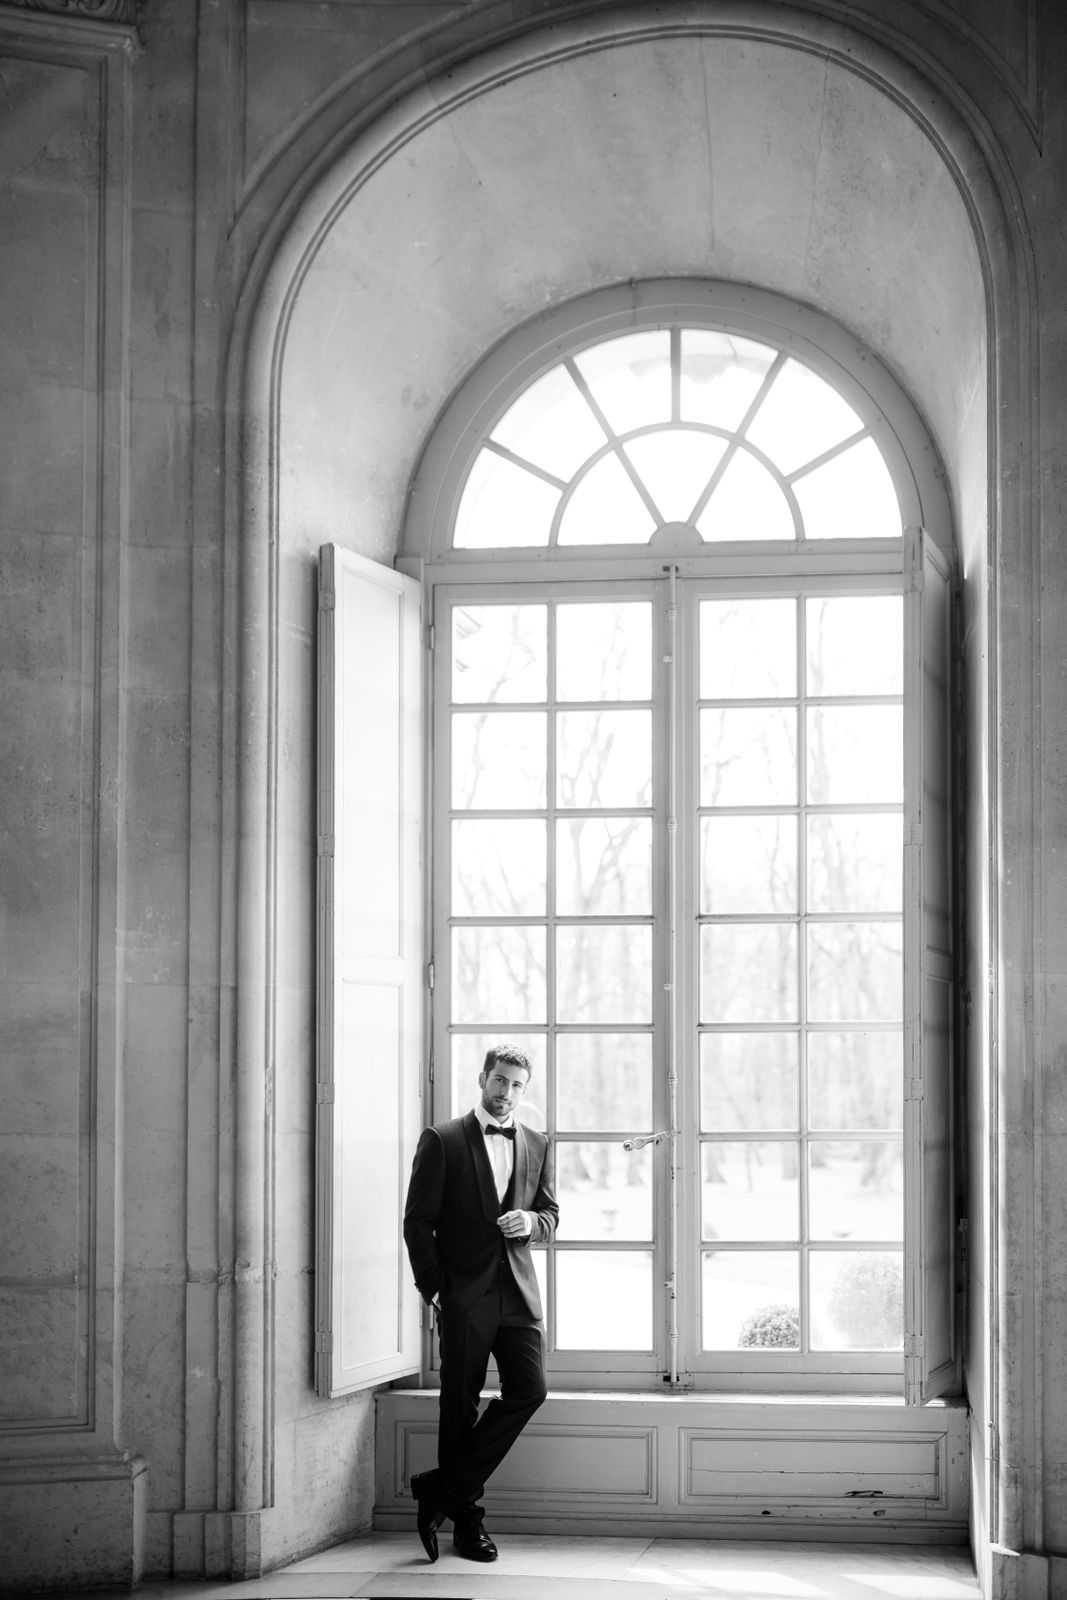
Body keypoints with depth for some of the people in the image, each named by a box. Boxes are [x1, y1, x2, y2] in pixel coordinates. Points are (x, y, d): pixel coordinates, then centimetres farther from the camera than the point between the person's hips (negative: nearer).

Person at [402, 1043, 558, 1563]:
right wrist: (433, 1290, -7)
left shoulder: (536, 1145, 13)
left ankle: (445, 1489, 4)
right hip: (463, 1294, -4)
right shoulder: (442, 1141, 0)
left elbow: (550, 1218, 18)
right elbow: (418, 1221, -2)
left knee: (528, 1389, -8)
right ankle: (466, 1518, 11)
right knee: (460, 1406, 1)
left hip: (518, 1291, 4)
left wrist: (530, 1221, -6)